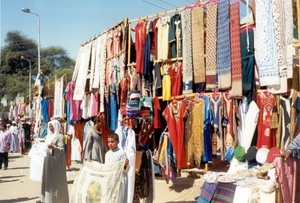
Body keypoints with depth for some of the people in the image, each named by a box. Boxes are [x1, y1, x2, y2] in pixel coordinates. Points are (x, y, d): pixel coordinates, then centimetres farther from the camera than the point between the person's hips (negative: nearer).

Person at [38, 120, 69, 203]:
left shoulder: (60, 136, -10)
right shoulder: (49, 136, 14)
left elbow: (62, 149, -19)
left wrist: (53, 147, -34)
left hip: (56, 162, -8)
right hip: (48, 161, 8)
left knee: (56, 181, -4)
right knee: (49, 180, 11)